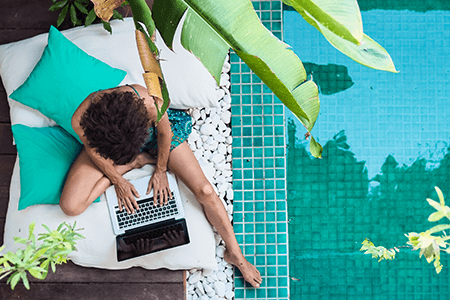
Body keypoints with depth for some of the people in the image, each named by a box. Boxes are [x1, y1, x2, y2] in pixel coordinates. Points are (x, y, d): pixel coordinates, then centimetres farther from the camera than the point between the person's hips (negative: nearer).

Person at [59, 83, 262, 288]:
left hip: (150, 130, -1)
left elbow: (164, 133, -18)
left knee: (204, 190, -13)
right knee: (70, 206, -17)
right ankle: (134, 163, 1)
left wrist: (161, 171, -6)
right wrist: (118, 181, -7)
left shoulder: (150, 104, -42)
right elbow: (94, 151, -15)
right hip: (104, 139, 1)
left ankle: (235, 254, 9)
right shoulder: (80, 121, -39)